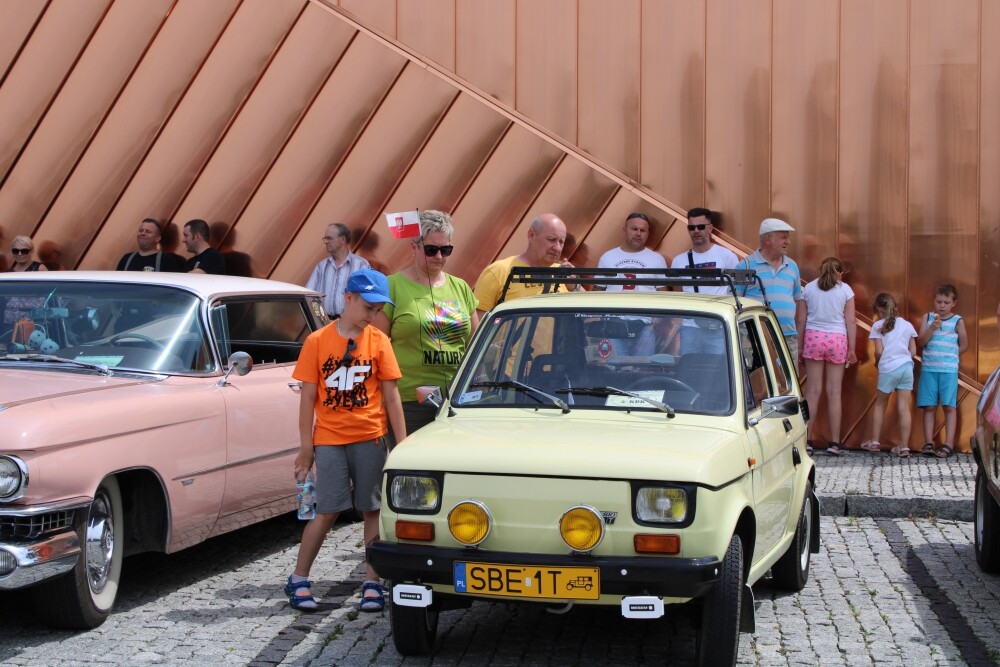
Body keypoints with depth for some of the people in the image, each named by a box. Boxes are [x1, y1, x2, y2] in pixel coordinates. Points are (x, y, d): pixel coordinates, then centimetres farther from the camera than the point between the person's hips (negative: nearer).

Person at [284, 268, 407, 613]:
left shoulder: (378, 341, 2)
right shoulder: (317, 341, -1)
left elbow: (390, 395, 4)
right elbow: (308, 397, 0)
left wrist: (401, 442, -1)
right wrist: (306, 447, -1)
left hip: (369, 437, 1)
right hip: (329, 439, -1)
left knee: (373, 510, 3)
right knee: (327, 512, -1)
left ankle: (373, 583, 11)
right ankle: (298, 579, 11)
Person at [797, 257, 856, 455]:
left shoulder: (809, 288, 6)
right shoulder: (845, 290, 2)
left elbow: (801, 320, 5)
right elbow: (851, 321, -1)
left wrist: (800, 345, 11)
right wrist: (851, 349, 3)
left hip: (813, 337, 1)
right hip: (837, 339, -1)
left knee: (813, 389, 4)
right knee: (834, 392, 2)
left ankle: (807, 439, 2)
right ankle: (834, 442, 4)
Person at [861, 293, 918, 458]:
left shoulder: (878, 326, 0)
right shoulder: (907, 325, 11)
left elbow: (879, 351, -6)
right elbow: (913, 351, 9)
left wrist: (877, 361, 13)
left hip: (888, 368, -3)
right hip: (906, 366, 3)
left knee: (880, 404, 15)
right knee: (904, 407, 1)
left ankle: (874, 442, 20)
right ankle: (904, 447, 0)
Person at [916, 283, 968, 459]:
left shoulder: (957, 321, 1)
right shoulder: (928, 317, 5)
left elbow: (964, 345, 8)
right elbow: (920, 342, -2)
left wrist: (950, 355, 4)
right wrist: (932, 328, -15)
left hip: (949, 370, -2)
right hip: (929, 369, 2)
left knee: (949, 406, -1)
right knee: (929, 406, 2)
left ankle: (949, 444, -1)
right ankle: (928, 443, 4)